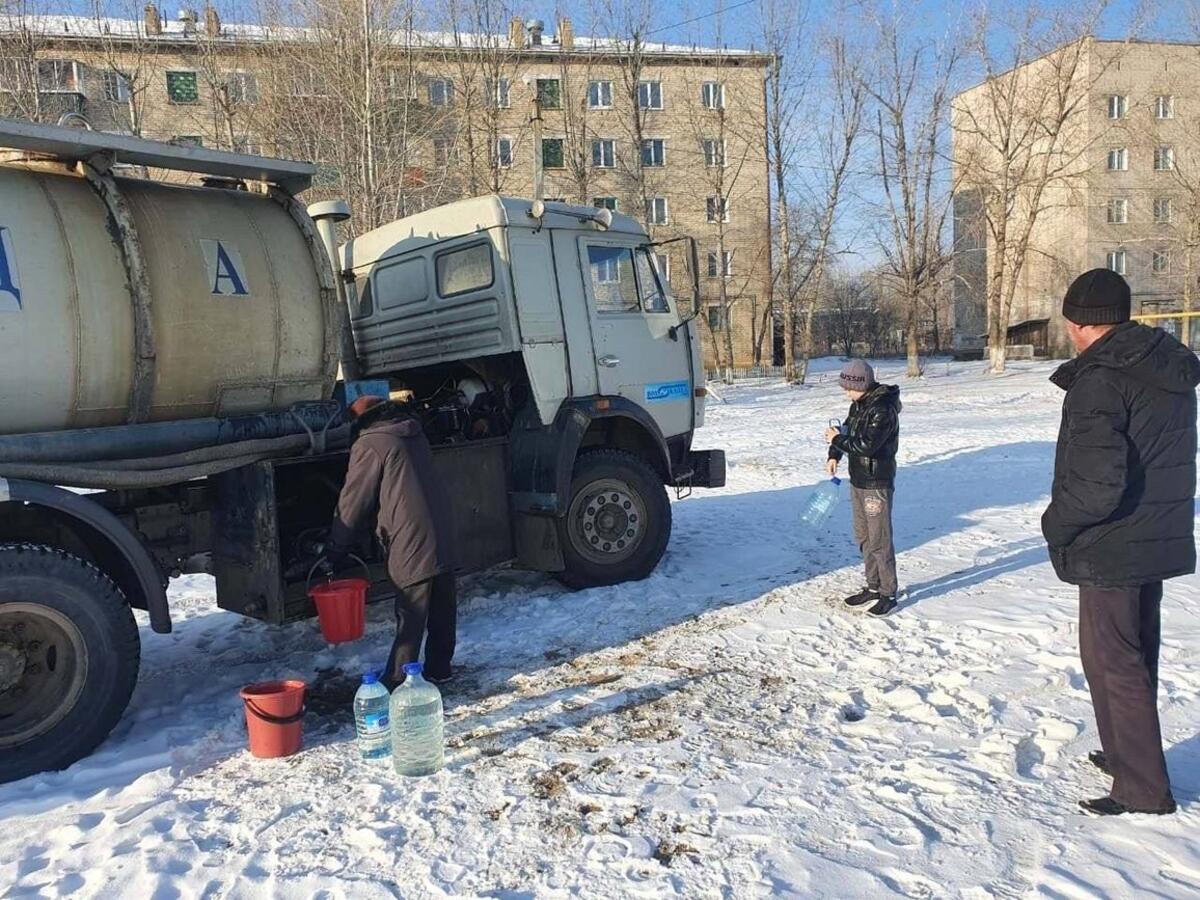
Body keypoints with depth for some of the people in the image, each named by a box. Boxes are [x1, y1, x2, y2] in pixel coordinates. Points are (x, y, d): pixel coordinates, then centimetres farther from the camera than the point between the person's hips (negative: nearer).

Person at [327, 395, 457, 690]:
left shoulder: (370, 445, -5)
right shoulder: (416, 437, 16)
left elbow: (353, 504, -3)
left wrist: (336, 551, 7)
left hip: (411, 547, -7)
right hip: (443, 540, 8)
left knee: (410, 620, -4)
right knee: (442, 612, 15)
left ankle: (396, 682, 2)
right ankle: (438, 670, 26)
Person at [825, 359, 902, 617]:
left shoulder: (883, 410, -21)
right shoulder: (858, 405, 8)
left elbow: (867, 445, -26)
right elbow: (847, 430, 18)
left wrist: (837, 440, -15)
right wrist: (834, 454, 2)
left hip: (877, 483, -9)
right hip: (858, 480, 9)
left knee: (880, 540, -2)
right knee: (863, 537, 15)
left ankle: (888, 594, 8)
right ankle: (873, 588, 27)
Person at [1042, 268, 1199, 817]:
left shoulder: (1100, 380, -22)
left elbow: (1096, 483, -28)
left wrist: (1056, 524, -12)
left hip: (1111, 550, -9)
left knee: (1112, 662, 3)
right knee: (1137, 655, 21)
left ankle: (1142, 788, 13)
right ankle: (1127, 753, 37)